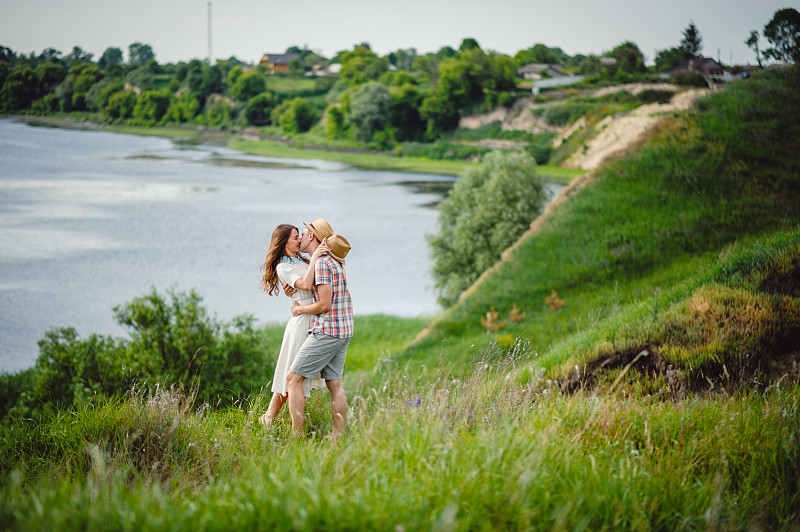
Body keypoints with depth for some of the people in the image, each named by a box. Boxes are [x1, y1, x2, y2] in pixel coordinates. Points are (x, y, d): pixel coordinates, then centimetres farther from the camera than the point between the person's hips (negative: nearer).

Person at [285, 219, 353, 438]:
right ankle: (338, 436, 3)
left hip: (326, 331, -9)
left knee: (293, 378, -6)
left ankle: (297, 436, -10)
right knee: (334, 384, 7)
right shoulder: (335, 261, 16)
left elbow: (324, 305, -18)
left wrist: (300, 309, -1)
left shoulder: (322, 264, -14)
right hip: (344, 332, 9)